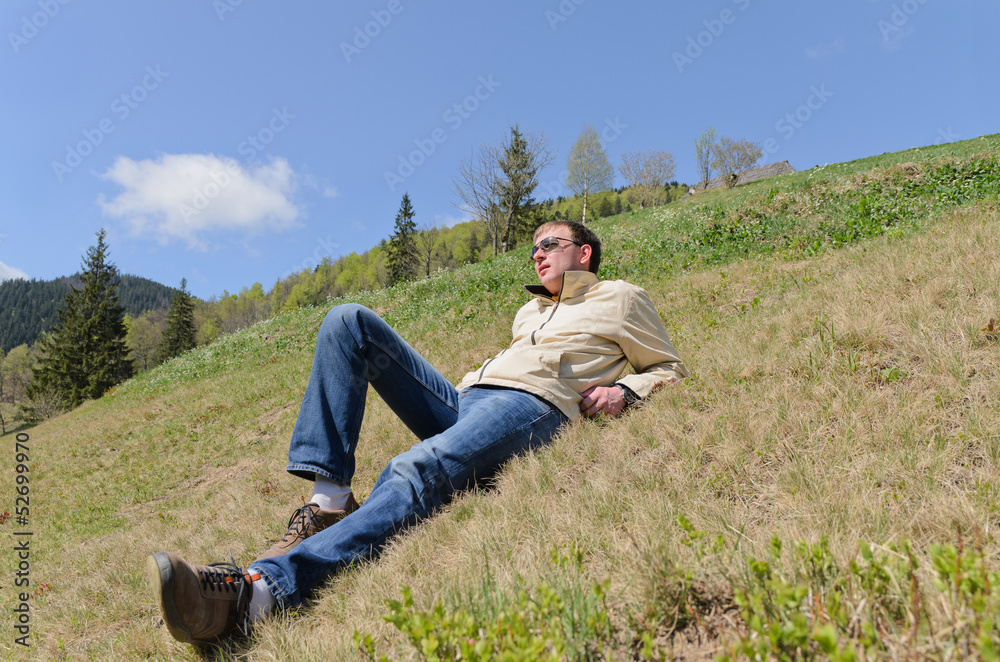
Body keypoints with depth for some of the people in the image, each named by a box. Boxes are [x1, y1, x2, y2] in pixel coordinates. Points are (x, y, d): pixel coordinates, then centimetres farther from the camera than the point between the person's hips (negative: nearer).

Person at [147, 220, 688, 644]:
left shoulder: (621, 299, 20)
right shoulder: (531, 308, 37)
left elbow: (671, 370, 19)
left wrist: (623, 390, -2)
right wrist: (476, 376, 17)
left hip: (531, 405, -7)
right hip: (464, 401, 8)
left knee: (418, 471, -38)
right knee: (347, 321, -7)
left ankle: (256, 592, -56)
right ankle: (329, 500, -21)